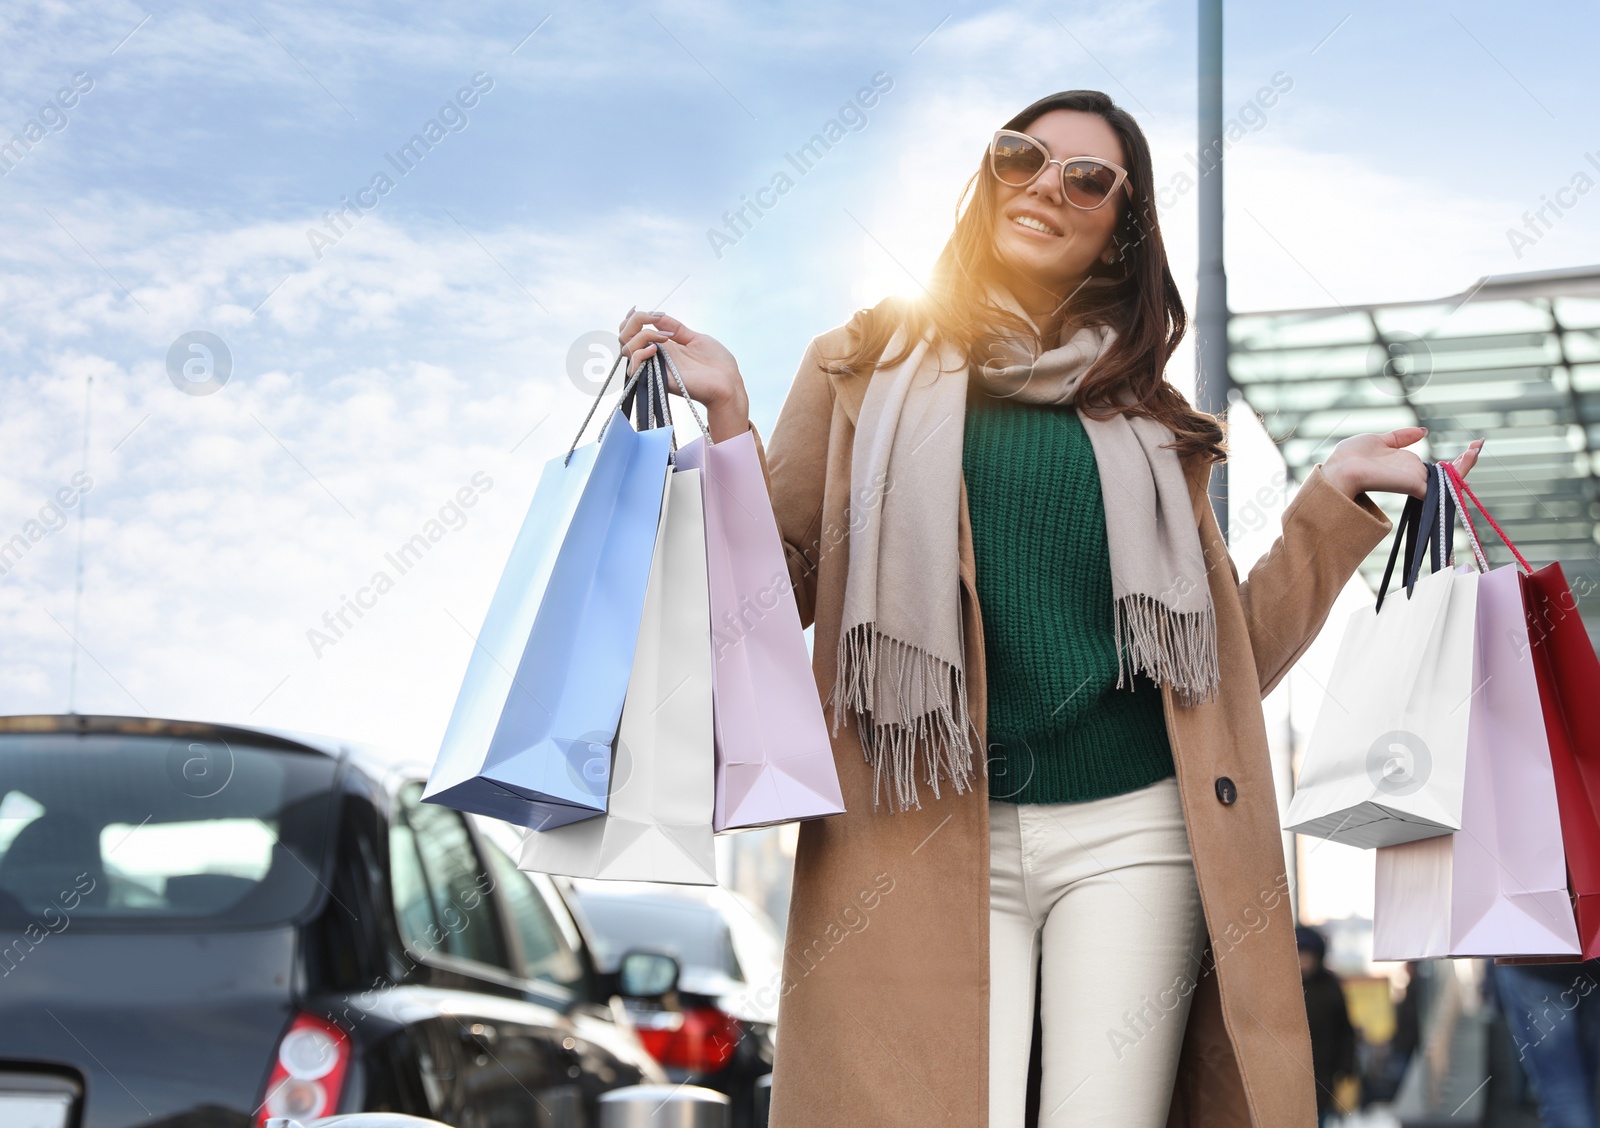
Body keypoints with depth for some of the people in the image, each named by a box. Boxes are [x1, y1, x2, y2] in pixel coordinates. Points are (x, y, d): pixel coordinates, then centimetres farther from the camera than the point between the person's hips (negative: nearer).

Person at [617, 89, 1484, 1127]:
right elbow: (786, 595, 2)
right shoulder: (871, 366, 9)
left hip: (1133, 833, 2)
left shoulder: (1149, 416, 14)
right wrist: (730, 417, -9)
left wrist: (1335, 498, 9)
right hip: (930, 842, -1)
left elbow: (1221, 660, 13)